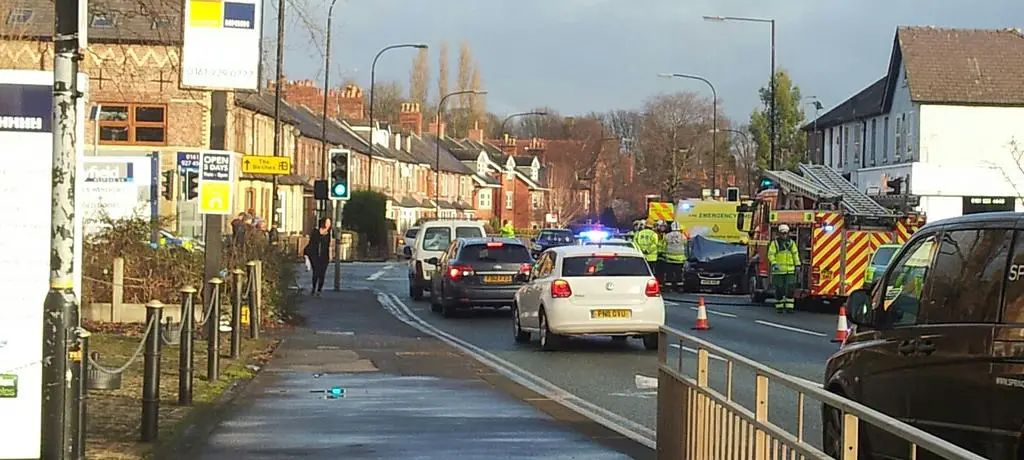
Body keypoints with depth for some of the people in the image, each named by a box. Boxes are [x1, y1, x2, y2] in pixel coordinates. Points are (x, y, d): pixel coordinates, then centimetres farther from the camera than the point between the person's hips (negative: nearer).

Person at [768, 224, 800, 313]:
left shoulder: (791, 242, 11)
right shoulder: (775, 243, 0)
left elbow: (795, 254, 12)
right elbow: (771, 254, -5)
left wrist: (797, 265, 5)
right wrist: (774, 263, -20)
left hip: (790, 270, 2)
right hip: (778, 270, -2)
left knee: (790, 289, -5)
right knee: (779, 289, 2)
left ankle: (789, 307, -1)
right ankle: (779, 307, 11)